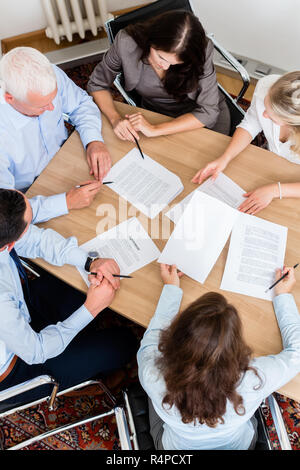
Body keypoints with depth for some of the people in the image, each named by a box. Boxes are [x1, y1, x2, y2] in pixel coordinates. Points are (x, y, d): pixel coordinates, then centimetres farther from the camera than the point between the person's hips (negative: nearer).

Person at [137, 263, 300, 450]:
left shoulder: (153, 377, -40)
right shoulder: (253, 381, -40)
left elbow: (151, 338, -15)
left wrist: (171, 288, -9)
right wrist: (284, 295, -8)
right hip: (239, 444, 1)